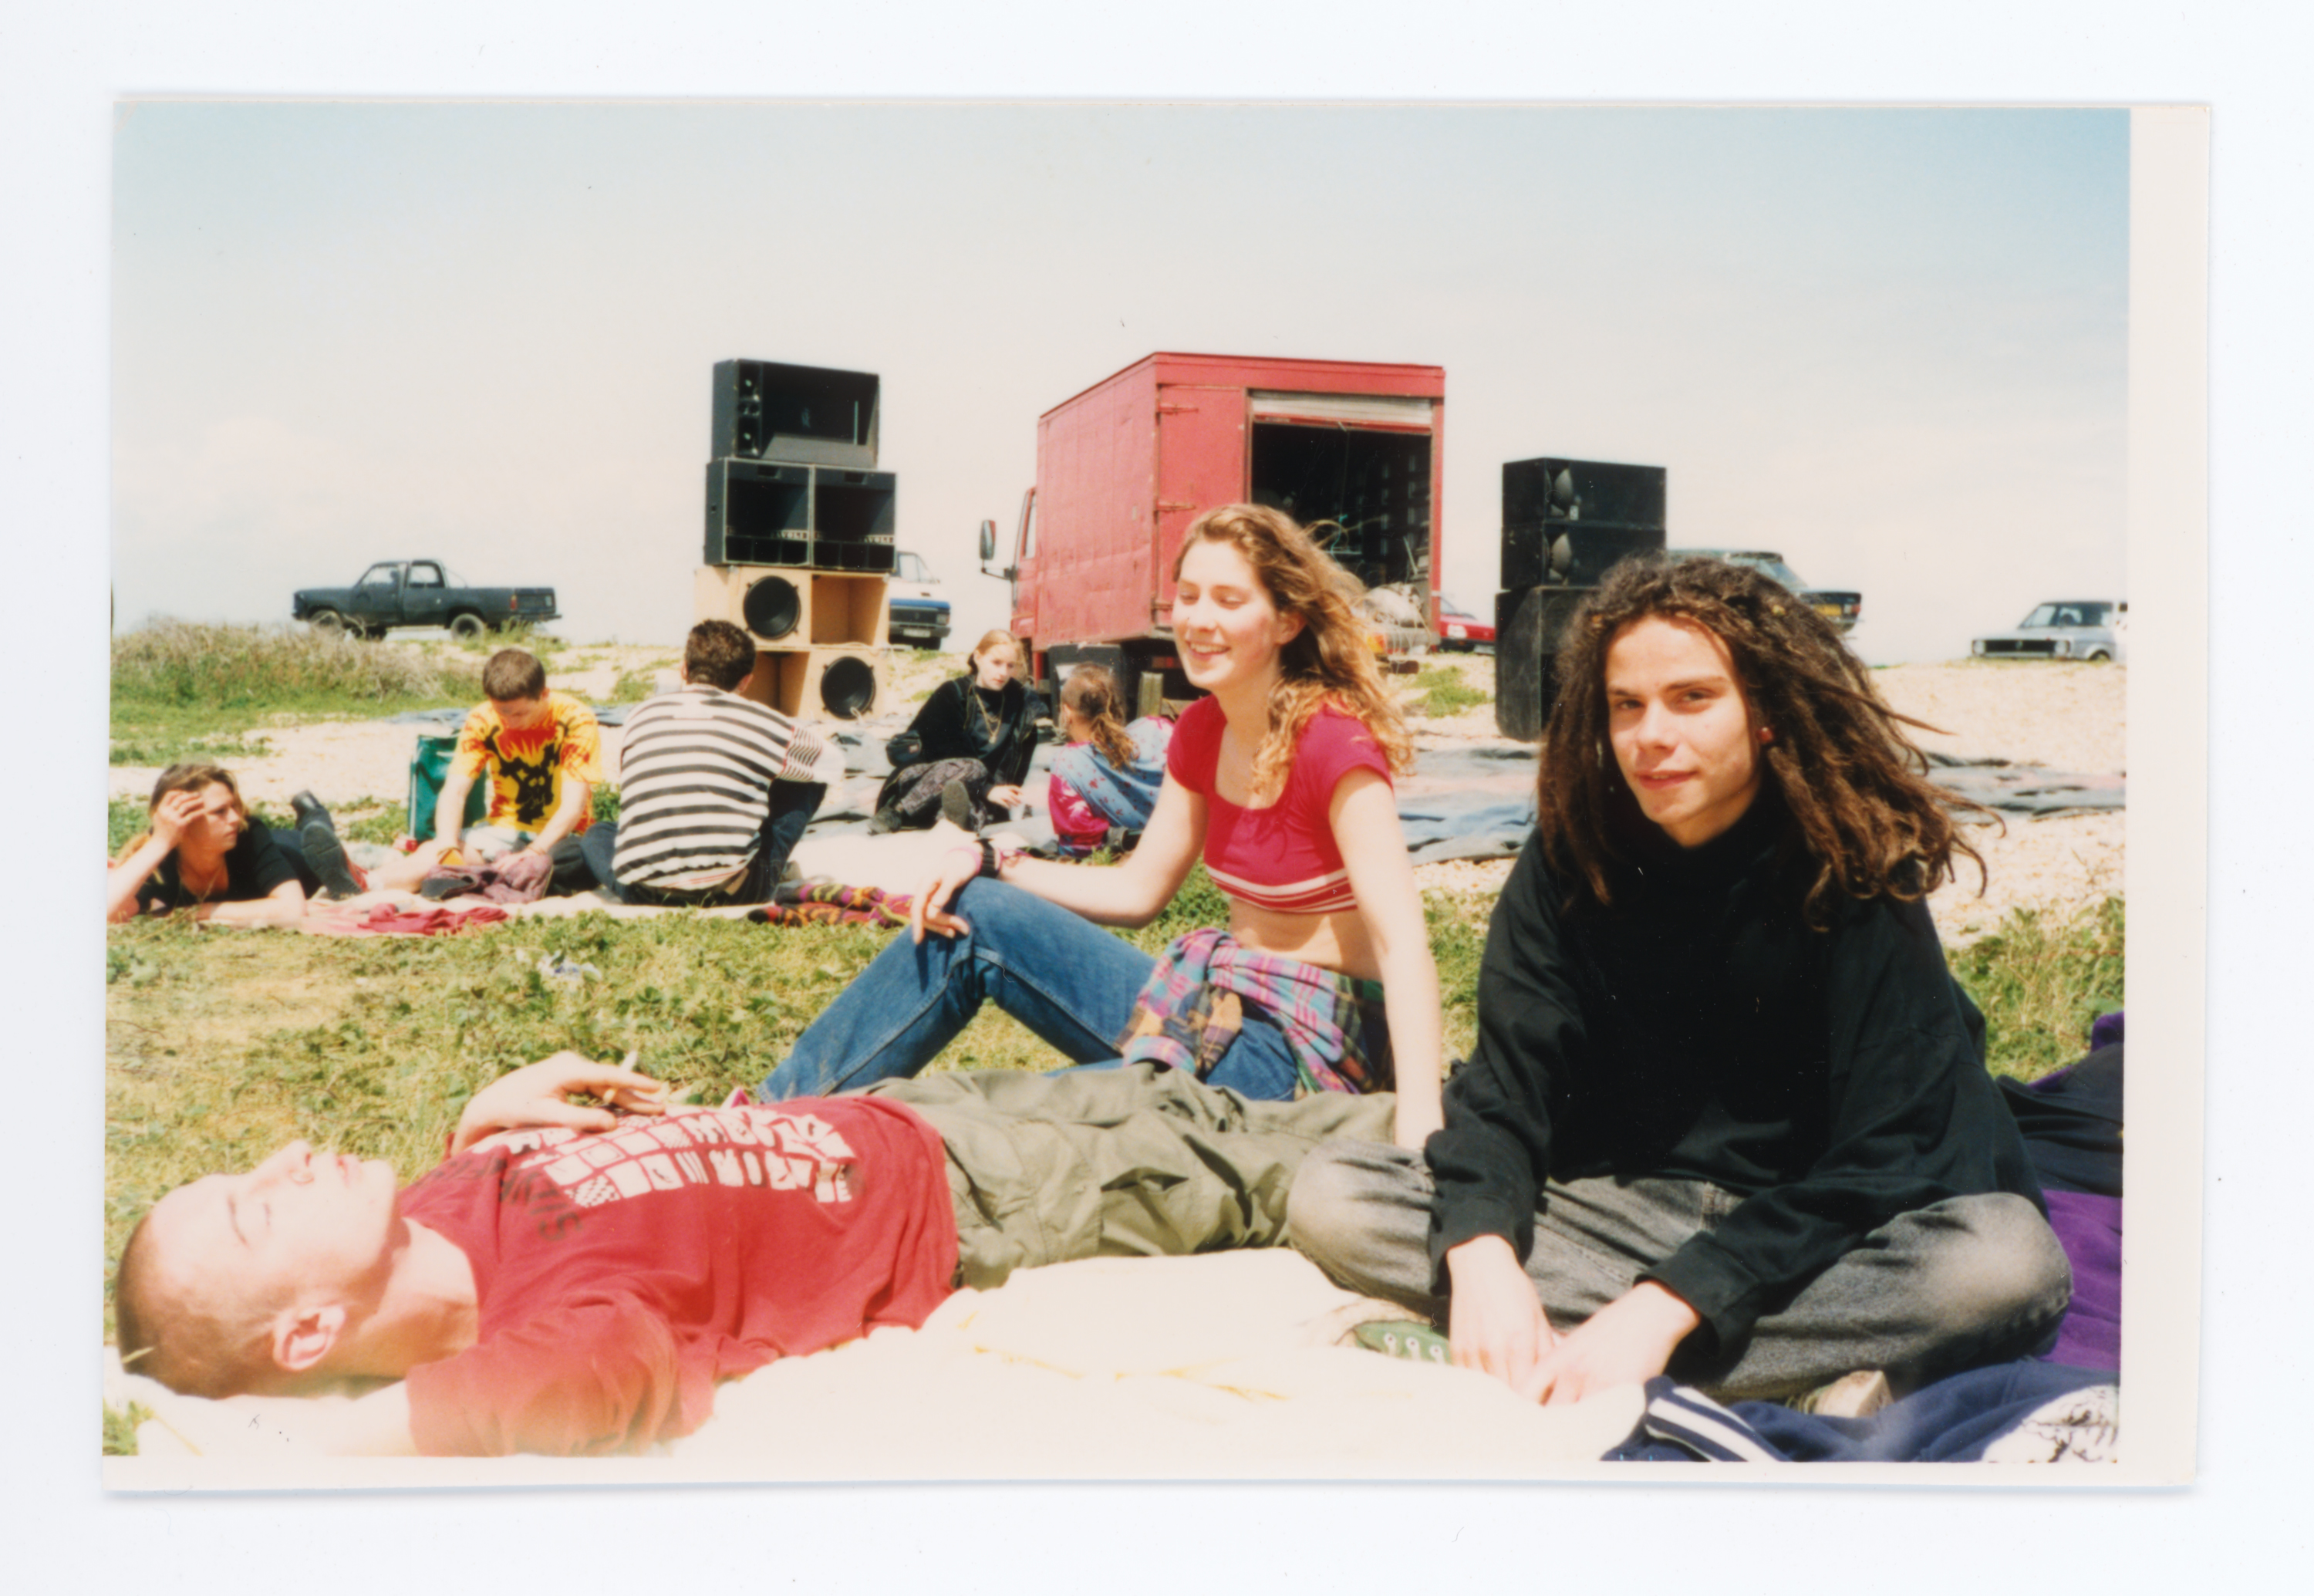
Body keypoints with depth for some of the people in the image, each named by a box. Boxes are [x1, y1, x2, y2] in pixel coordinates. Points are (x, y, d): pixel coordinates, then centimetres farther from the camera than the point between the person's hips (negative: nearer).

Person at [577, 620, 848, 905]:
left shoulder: (642, 715, 14)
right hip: (734, 892, -3)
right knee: (811, 779, 17)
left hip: (646, 894, 3)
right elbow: (833, 762, 24)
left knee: (598, 832, 37)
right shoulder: (762, 723, 6)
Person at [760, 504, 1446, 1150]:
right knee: (971, 918, -1)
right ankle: (780, 1115, 3)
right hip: (1223, 1005, 8)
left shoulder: (1335, 741, -19)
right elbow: (1139, 888, 12)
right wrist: (992, 866, -3)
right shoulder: (1203, 730, 6)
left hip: (1311, 1050, -7)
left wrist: (1420, 1129, -38)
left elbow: (1403, 939, -26)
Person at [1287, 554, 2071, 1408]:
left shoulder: (1855, 872, -13)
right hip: (1616, 1205, 4)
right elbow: (1504, 1087, -8)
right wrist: (1482, 1252, -30)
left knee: (2010, 1261, -33)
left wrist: (1666, 1307, -29)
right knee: (1333, 1199, -17)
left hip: (1817, 1230, -3)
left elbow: (1878, 1159, -19)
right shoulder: (1570, 858, -2)